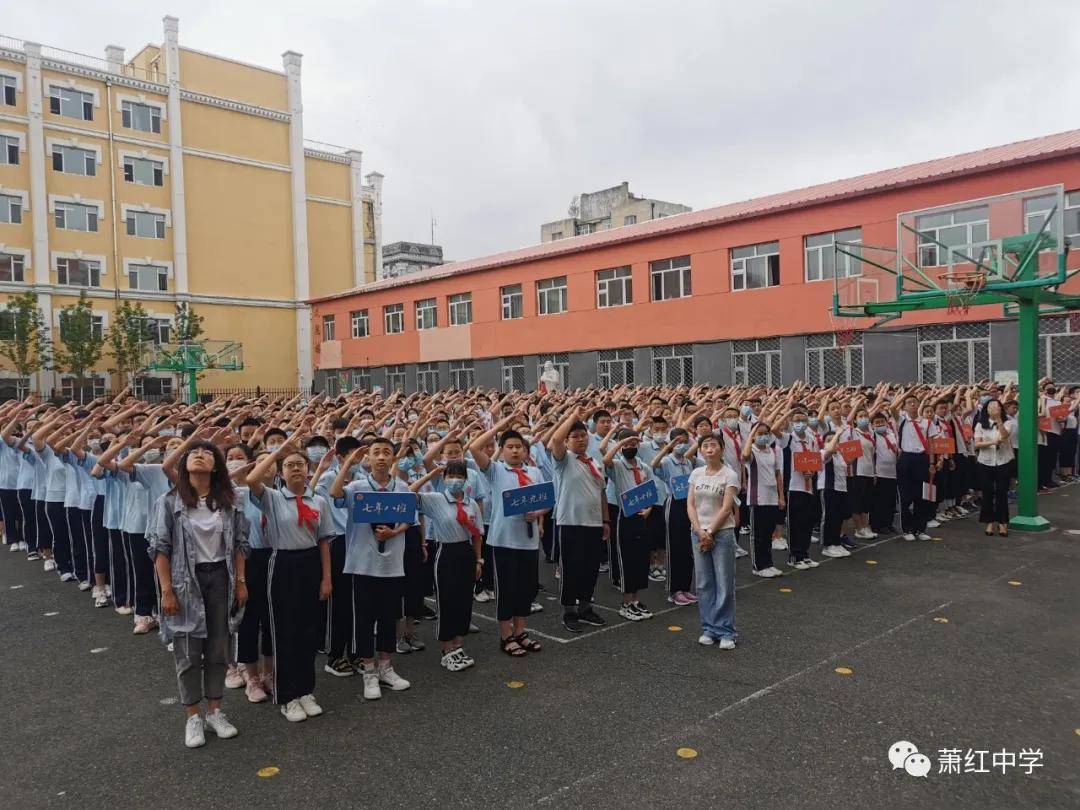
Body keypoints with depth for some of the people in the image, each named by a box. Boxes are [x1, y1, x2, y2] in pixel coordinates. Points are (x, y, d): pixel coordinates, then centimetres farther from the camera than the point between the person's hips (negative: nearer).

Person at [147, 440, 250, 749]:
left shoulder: (228, 502, 1)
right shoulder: (169, 503, -7)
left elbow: (240, 544, 5)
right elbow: (159, 548, -6)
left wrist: (240, 581, 1)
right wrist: (167, 591, -10)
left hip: (221, 578, 2)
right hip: (186, 581, -2)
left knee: (218, 649, 10)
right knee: (188, 652, 6)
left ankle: (215, 711, 26)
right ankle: (193, 717, 21)